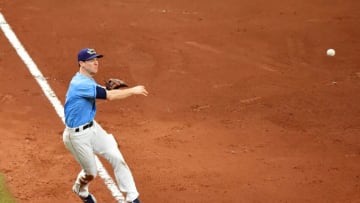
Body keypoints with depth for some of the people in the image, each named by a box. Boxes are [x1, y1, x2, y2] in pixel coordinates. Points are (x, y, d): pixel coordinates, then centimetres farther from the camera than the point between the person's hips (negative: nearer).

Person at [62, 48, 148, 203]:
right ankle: (80, 189, 45)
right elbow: (109, 96, -29)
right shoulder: (81, 84, -28)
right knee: (91, 172, 9)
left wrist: (107, 90, -9)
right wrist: (133, 91, -21)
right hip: (77, 136, -9)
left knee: (117, 158, -4)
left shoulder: (86, 81, 4)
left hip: (92, 128, 9)